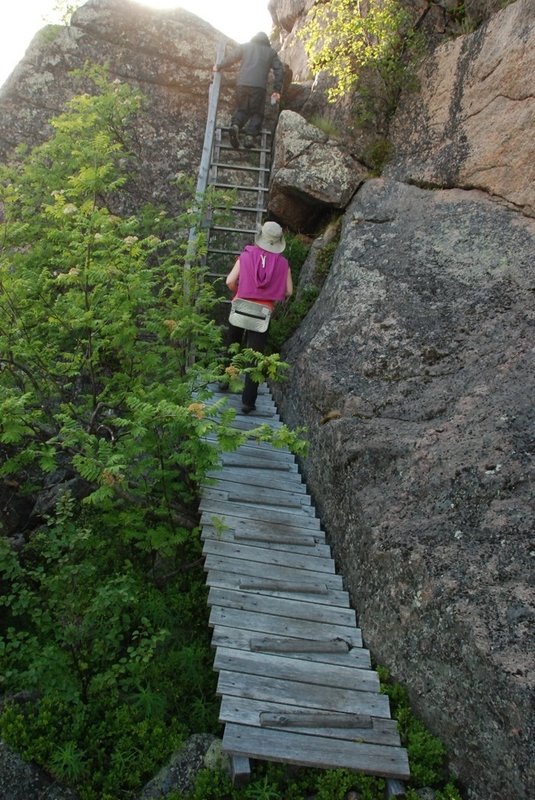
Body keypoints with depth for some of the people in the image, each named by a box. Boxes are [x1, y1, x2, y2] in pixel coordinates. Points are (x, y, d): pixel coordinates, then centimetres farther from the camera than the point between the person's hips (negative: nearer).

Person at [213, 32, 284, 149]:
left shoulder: (245, 46, 19)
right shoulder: (271, 52, 20)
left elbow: (231, 58, 10)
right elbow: (279, 70, 11)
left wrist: (218, 67, 23)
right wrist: (277, 90, 10)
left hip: (242, 84, 1)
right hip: (259, 86, -1)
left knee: (241, 109, 15)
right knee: (257, 113, 9)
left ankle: (235, 125, -15)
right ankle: (250, 136, -12)